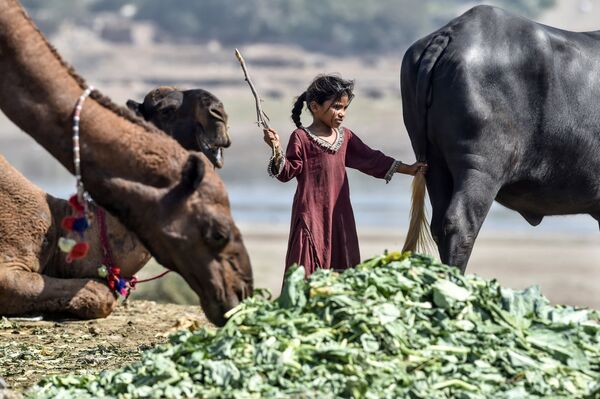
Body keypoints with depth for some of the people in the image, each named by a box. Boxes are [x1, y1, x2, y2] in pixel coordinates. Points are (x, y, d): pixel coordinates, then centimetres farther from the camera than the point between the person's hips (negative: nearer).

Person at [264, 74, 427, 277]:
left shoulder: (345, 136, 11)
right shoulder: (301, 138, -7)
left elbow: (371, 159, 18)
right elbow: (288, 171, -10)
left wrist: (406, 169, 19)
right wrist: (277, 151, -29)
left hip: (339, 213, 6)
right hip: (311, 214, -6)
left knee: (342, 264, 6)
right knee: (310, 263, -10)